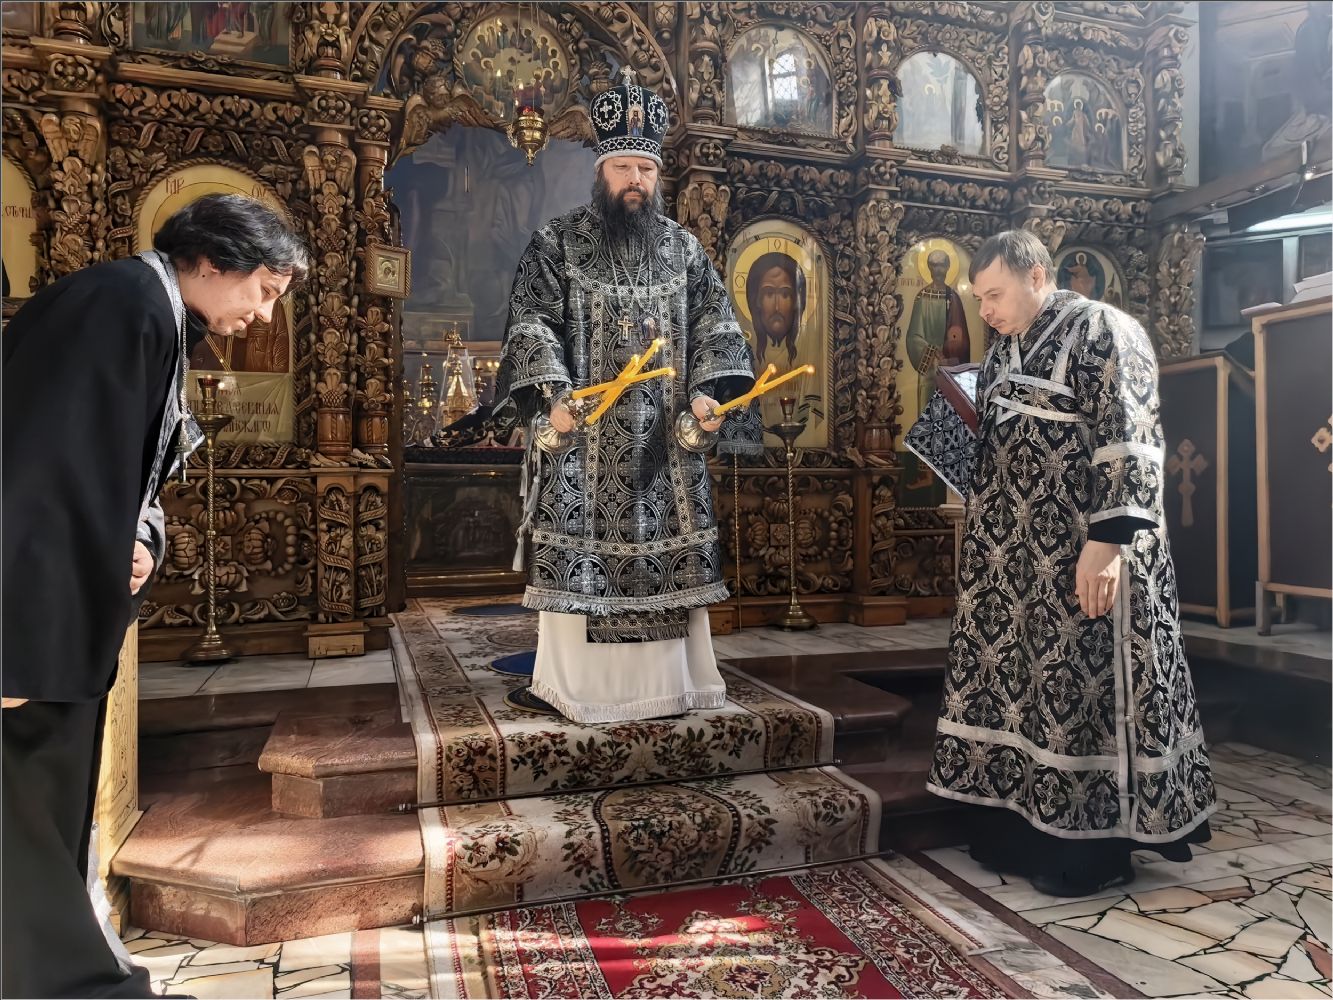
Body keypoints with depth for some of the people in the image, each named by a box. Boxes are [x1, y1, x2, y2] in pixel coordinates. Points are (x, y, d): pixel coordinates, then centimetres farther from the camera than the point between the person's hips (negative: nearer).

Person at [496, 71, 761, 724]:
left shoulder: (684, 248, 13)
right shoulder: (556, 243, 4)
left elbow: (714, 321, 8)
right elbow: (533, 321, -5)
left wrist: (705, 388, -9)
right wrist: (554, 393, -20)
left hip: (666, 436, 3)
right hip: (583, 436, -3)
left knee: (669, 553, 5)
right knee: (580, 554, -1)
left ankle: (671, 681, 17)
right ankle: (579, 684, 11)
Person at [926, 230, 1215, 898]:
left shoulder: (1103, 330, -8)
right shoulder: (1003, 353, 15)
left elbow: (1129, 442, -18)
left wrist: (1108, 539, -24)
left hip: (1083, 557, -8)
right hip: (1012, 556, 8)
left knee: (1082, 684, 0)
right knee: (1014, 674, 12)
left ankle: (1096, 845, 15)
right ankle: (1019, 824, 26)